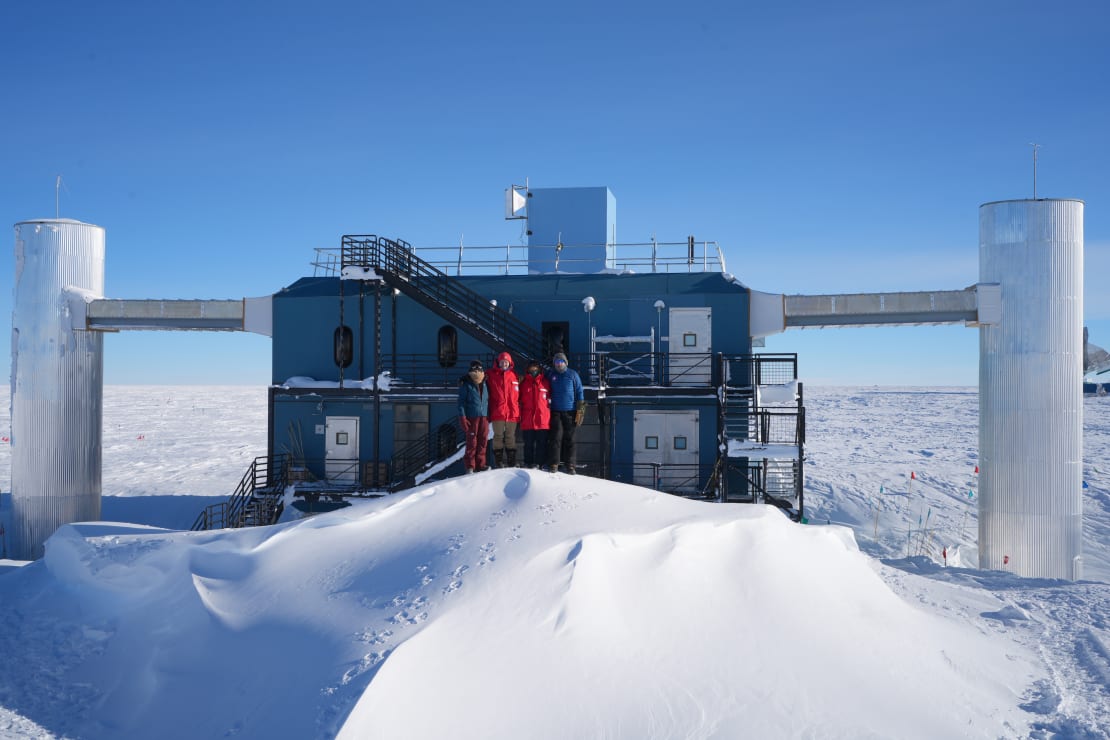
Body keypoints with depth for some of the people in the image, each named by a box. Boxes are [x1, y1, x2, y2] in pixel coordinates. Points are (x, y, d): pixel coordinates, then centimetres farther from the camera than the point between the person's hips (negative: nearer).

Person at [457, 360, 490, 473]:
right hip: (471, 417, -4)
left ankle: (480, 464, 12)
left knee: (483, 441, 3)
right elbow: (461, 401, -4)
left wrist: (489, 415, 15)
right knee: (472, 442, -3)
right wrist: (462, 417, -11)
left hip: (484, 417, 4)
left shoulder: (485, 384, 13)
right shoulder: (466, 384, -2)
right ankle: (469, 466, 4)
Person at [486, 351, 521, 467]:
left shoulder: (514, 375, 8)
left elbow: (518, 394, 11)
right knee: (498, 436, 2)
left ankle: (512, 461, 15)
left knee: (511, 437, 8)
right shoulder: (491, 374, 2)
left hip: (512, 413, 2)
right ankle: (498, 461, 8)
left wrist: (519, 411, 8)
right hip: (497, 413, -2)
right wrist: (488, 411, -2)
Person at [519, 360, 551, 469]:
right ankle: (528, 463, 12)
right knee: (528, 443, 5)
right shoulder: (523, 383, 9)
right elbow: (519, 400, 11)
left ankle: (540, 462, 8)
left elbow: (550, 398, 12)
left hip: (543, 419, 0)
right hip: (527, 420, 0)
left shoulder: (545, 383, 7)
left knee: (542, 443, 2)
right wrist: (520, 415, 4)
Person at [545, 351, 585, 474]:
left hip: (570, 412, 0)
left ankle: (570, 465, 6)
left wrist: (579, 410, -2)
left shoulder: (573, 375, 3)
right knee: (555, 437, -6)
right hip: (556, 412, 0)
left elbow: (579, 392, 4)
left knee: (569, 439, 3)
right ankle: (554, 464, -5)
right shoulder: (550, 374, 6)